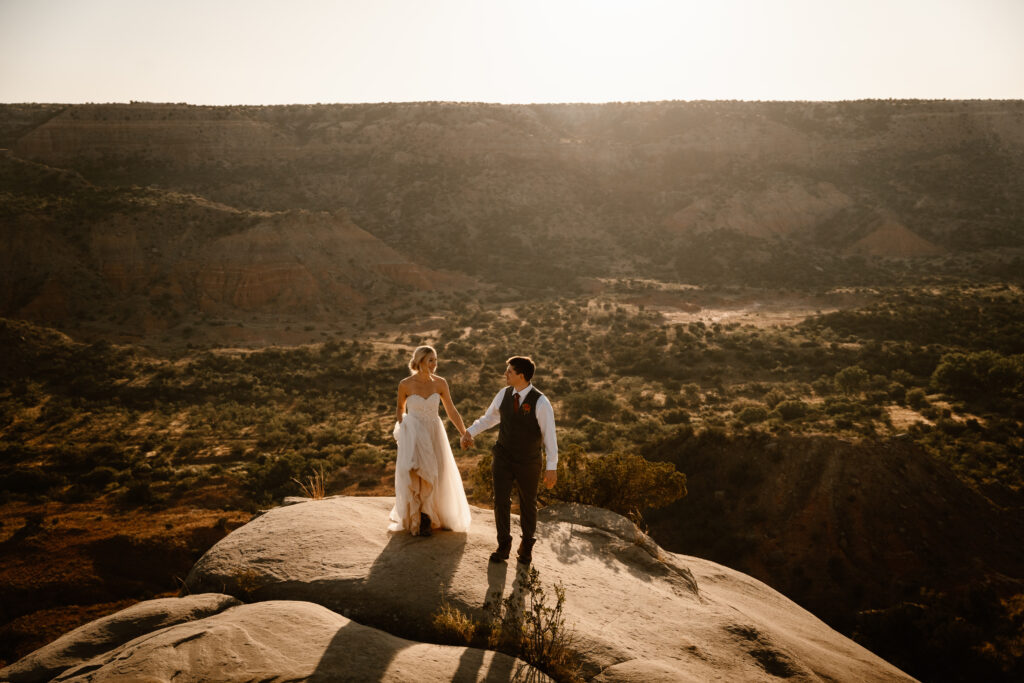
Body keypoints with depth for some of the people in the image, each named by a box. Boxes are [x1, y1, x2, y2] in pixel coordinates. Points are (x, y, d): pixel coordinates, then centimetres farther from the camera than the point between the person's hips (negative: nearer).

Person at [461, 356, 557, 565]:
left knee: (528, 503, 14)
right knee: (501, 501, -3)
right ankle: (504, 546, 16)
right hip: (503, 458, 3)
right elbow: (490, 417, 9)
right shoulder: (504, 394, -7)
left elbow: (549, 435, -18)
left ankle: (527, 546, 36)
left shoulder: (541, 402, -22)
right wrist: (470, 431, -5)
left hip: (528, 462, -3)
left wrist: (551, 467, -18)